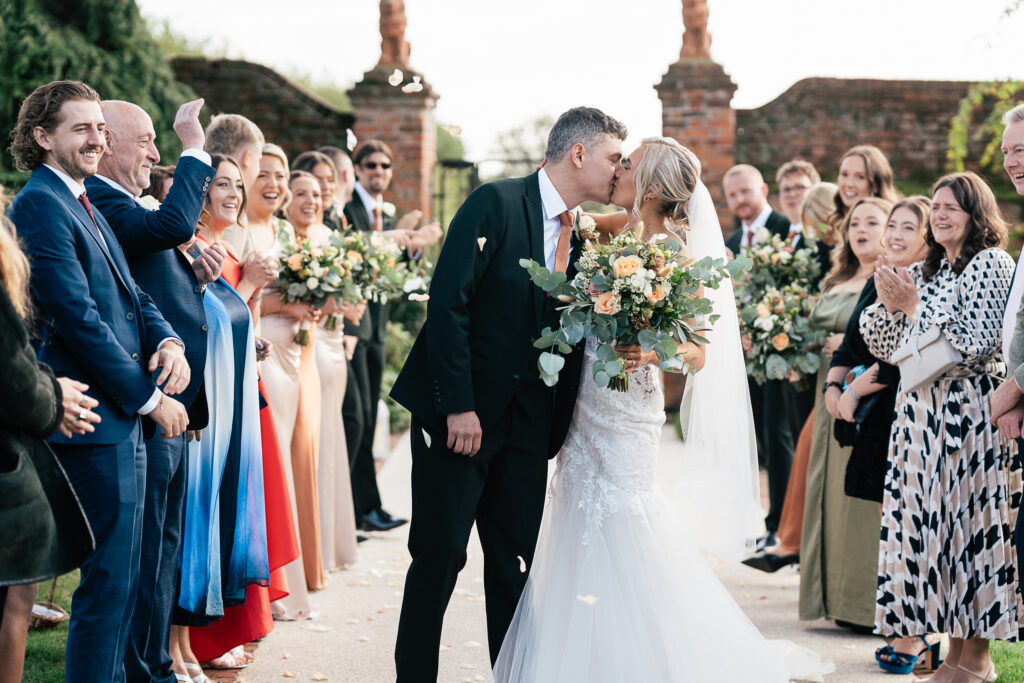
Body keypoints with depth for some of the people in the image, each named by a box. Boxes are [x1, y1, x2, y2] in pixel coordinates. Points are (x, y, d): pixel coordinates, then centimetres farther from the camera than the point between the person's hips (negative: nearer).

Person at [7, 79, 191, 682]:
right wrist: (149, 396, -14)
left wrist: (169, 341, -3)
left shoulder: (87, 207, 18)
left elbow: (131, 295, 19)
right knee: (109, 581, -5)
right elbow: (78, 317, -19)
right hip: (97, 420, -10)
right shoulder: (40, 205, -13)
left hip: (126, 414, 10)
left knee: (119, 577, 16)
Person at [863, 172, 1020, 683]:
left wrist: (914, 306, -13)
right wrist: (890, 305, -2)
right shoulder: (923, 273, 17)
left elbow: (975, 345, -14)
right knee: (932, 524, 5)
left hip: (969, 412, -7)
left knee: (969, 522, -4)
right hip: (919, 413, 7)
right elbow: (884, 346, 16)